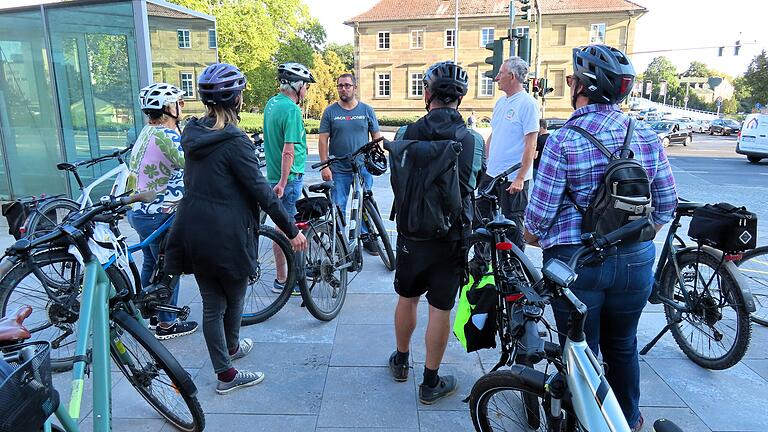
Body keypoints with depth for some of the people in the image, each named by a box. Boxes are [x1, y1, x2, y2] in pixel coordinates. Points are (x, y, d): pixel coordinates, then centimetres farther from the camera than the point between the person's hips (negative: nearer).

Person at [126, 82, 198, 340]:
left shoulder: (148, 132, 9)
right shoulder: (167, 135, -21)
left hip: (140, 210, 10)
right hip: (158, 215, -10)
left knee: (151, 263, 21)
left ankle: (152, 314, 36)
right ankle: (166, 325, 17)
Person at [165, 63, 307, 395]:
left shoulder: (192, 134, 5)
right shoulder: (234, 141, -18)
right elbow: (261, 191, -18)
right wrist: (292, 230, -10)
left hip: (193, 233, 7)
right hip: (227, 235, -7)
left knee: (211, 305, 15)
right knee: (234, 298, 18)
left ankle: (224, 373, 28)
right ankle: (232, 347, 40)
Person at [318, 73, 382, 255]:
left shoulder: (367, 110, 6)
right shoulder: (330, 111, 3)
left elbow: (376, 137, 9)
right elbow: (323, 140, 1)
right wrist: (325, 166, -7)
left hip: (363, 168, 1)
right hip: (338, 170, 0)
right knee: (338, 207, 4)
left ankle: (367, 238, 21)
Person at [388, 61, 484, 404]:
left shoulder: (406, 134, -8)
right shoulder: (473, 140, -9)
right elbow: (473, 187, 4)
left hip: (411, 233, 2)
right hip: (451, 237, -1)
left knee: (407, 297, 20)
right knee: (440, 309, 8)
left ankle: (400, 362, 40)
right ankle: (431, 382, 22)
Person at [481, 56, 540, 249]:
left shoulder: (527, 103, -12)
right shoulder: (500, 102, 12)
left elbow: (531, 145, -16)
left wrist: (520, 178, -20)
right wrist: (487, 163, 15)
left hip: (514, 178, -8)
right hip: (491, 174, 8)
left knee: (513, 225, 3)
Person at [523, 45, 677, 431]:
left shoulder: (563, 141, -14)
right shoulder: (646, 136, 0)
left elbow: (540, 213, -14)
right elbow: (666, 204, 5)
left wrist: (530, 236, 7)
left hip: (575, 262, -5)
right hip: (636, 261, 5)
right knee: (623, 345, 24)